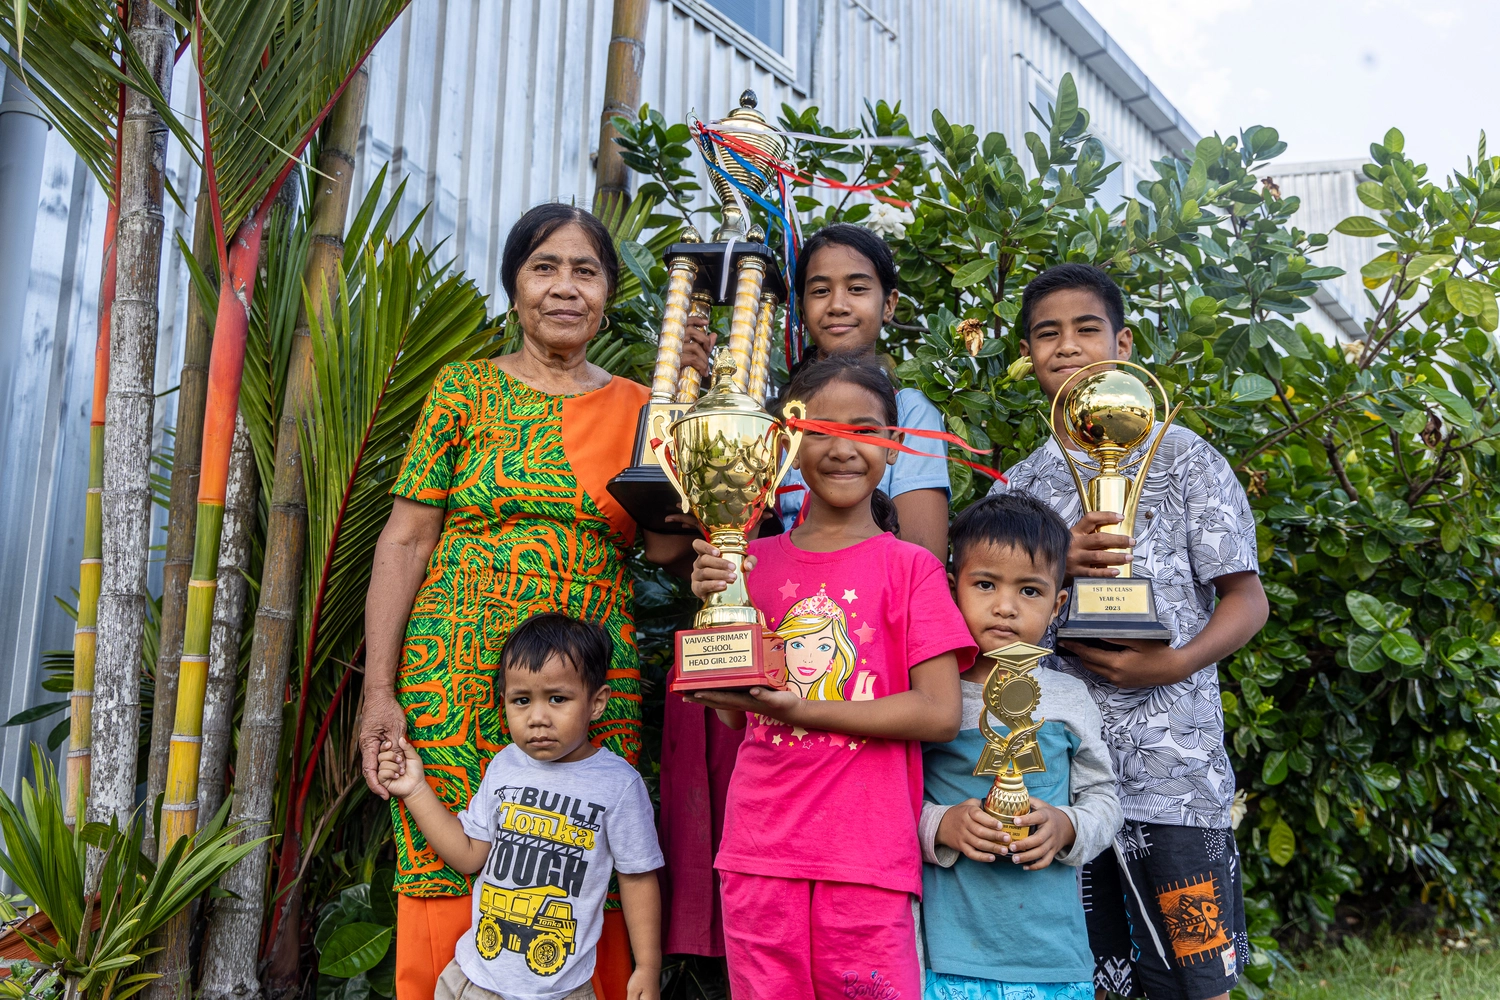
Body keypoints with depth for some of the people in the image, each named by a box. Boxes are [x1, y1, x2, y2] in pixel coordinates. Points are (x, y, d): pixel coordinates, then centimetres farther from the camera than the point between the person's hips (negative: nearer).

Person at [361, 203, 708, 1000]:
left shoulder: (636, 408, 10)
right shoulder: (466, 389, 6)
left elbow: (668, 548, -1)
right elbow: (405, 540, 2)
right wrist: (379, 692, -6)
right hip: (459, 683, -1)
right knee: (449, 902, 0)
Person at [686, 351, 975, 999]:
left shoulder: (909, 567, -1)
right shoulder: (755, 561, 8)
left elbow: (939, 713, -8)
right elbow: (731, 713, 9)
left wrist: (800, 709, -16)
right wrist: (713, 609, -7)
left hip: (868, 854, -2)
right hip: (759, 848, 3)